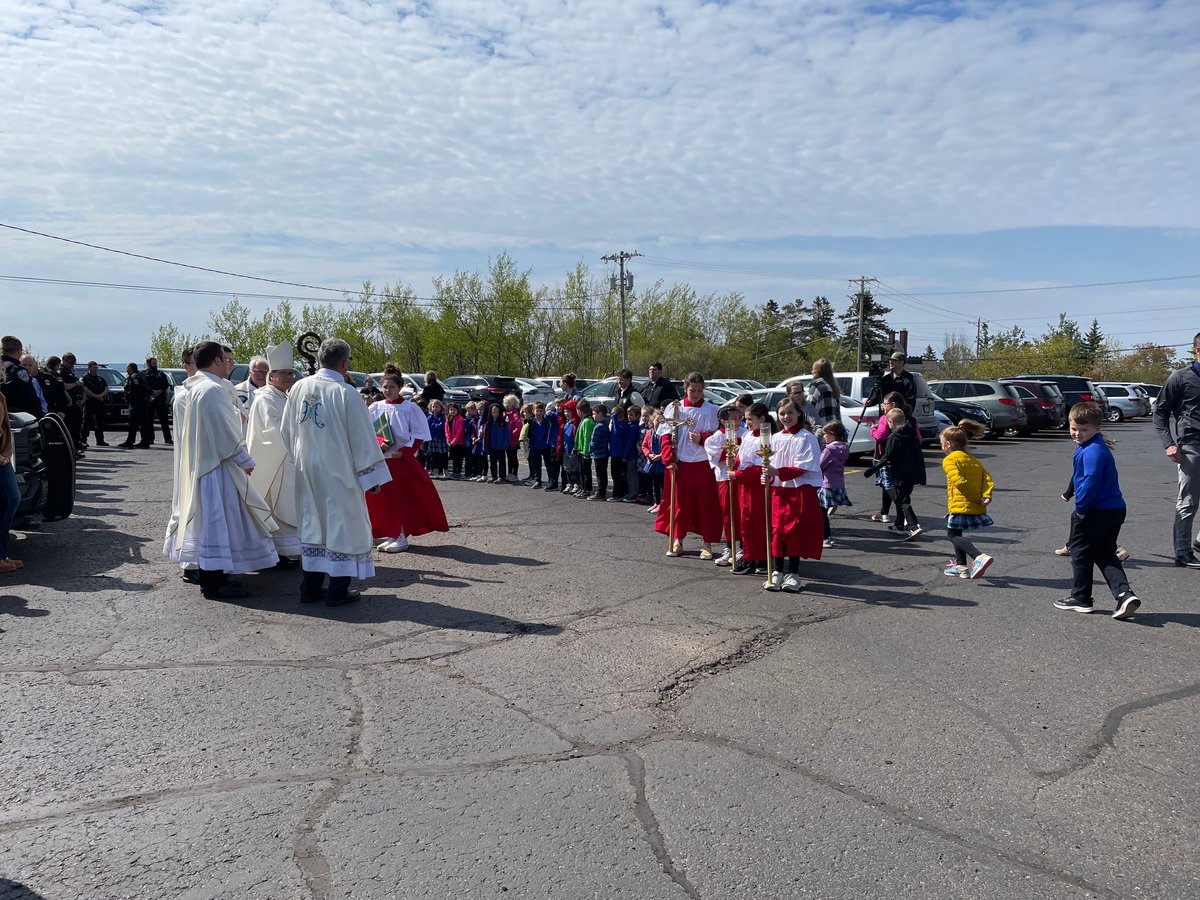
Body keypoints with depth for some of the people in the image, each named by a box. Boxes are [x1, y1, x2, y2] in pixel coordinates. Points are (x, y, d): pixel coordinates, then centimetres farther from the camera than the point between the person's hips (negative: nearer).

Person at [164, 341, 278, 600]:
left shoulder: (196, 387, 12)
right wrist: (245, 461, -12)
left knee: (208, 518, 16)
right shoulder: (213, 389, -19)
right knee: (216, 518, -4)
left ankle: (209, 576, 24)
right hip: (216, 463, -10)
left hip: (201, 461, 10)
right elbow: (225, 431, -20)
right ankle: (214, 583, 1)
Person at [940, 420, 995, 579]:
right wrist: (986, 496, -8)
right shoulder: (974, 460, 17)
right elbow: (988, 479, 4)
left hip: (960, 506, -8)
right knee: (955, 533, 23)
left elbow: (959, 481, -20)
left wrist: (978, 499, -13)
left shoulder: (949, 460, -7)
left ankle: (979, 557, -22)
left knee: (954, 535, -1)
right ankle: (961, 565, 26)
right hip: (977, 508, 8)